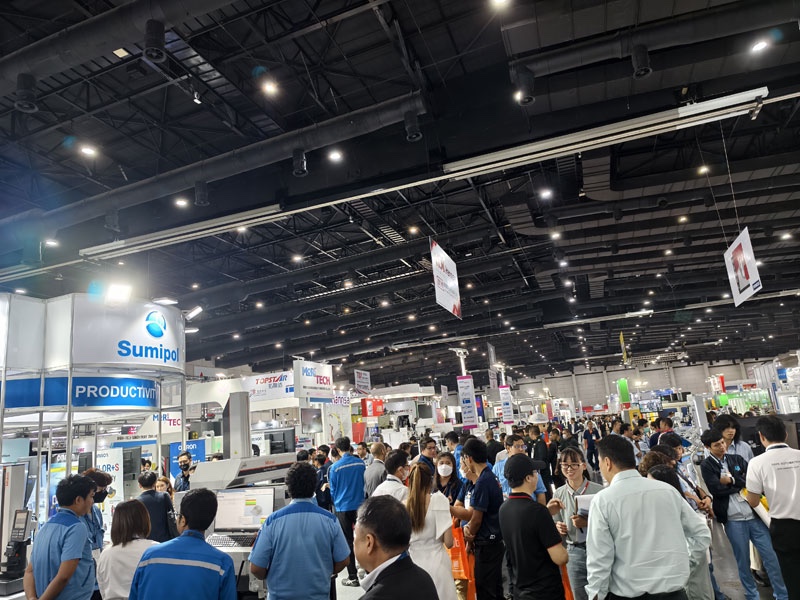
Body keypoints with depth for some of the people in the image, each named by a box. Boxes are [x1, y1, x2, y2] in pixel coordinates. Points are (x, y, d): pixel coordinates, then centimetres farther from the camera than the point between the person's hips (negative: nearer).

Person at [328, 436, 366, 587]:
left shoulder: (335, 467, -12)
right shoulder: (360, 463, -5)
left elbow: (333, 490, -2)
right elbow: (364, 483, 7)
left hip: (343, 507, -3)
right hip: (359, 505, 3)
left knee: (348, 541, 6)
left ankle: (353, 577, 10)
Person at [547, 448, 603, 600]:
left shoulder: (599, 490, -9)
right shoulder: (558, 494, 2)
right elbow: (555, 524, 11)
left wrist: (588, 523, -19)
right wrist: (558, 528, -10)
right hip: (574, 552, 3)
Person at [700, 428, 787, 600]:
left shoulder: (736, 459, 9)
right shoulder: (706, 466, -3)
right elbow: (716, 489, -14)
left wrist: (733, 480, -11)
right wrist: (743, 484, -5)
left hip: (754, 514, 3)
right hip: (733, 520, -3)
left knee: (771, 555, 7)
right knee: (743, 560, 8)